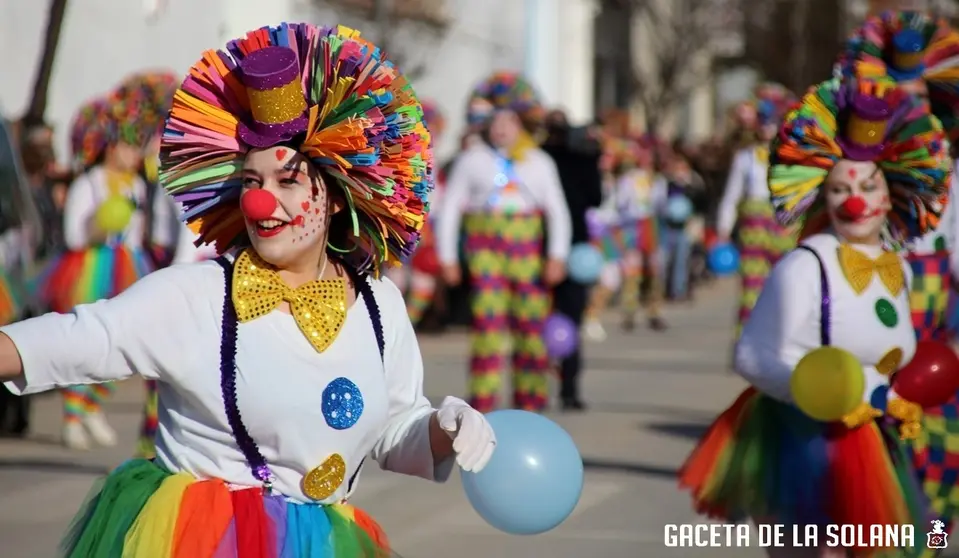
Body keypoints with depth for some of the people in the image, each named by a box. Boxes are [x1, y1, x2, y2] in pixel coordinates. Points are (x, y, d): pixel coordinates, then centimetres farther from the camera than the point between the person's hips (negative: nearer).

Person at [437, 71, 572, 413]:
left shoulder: (540, 163, 11)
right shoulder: (472, 160, 8)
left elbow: (557, 211, 8)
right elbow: (450, 208, 8)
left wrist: (557, 255, -4)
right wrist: (447, 257, 2)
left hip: (528, 253, 2)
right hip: (485, 249, -2)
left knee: (531, 326, 2)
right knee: (488, 321, -10)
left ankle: (529, 405, 13)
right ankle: (483, 404, -8)